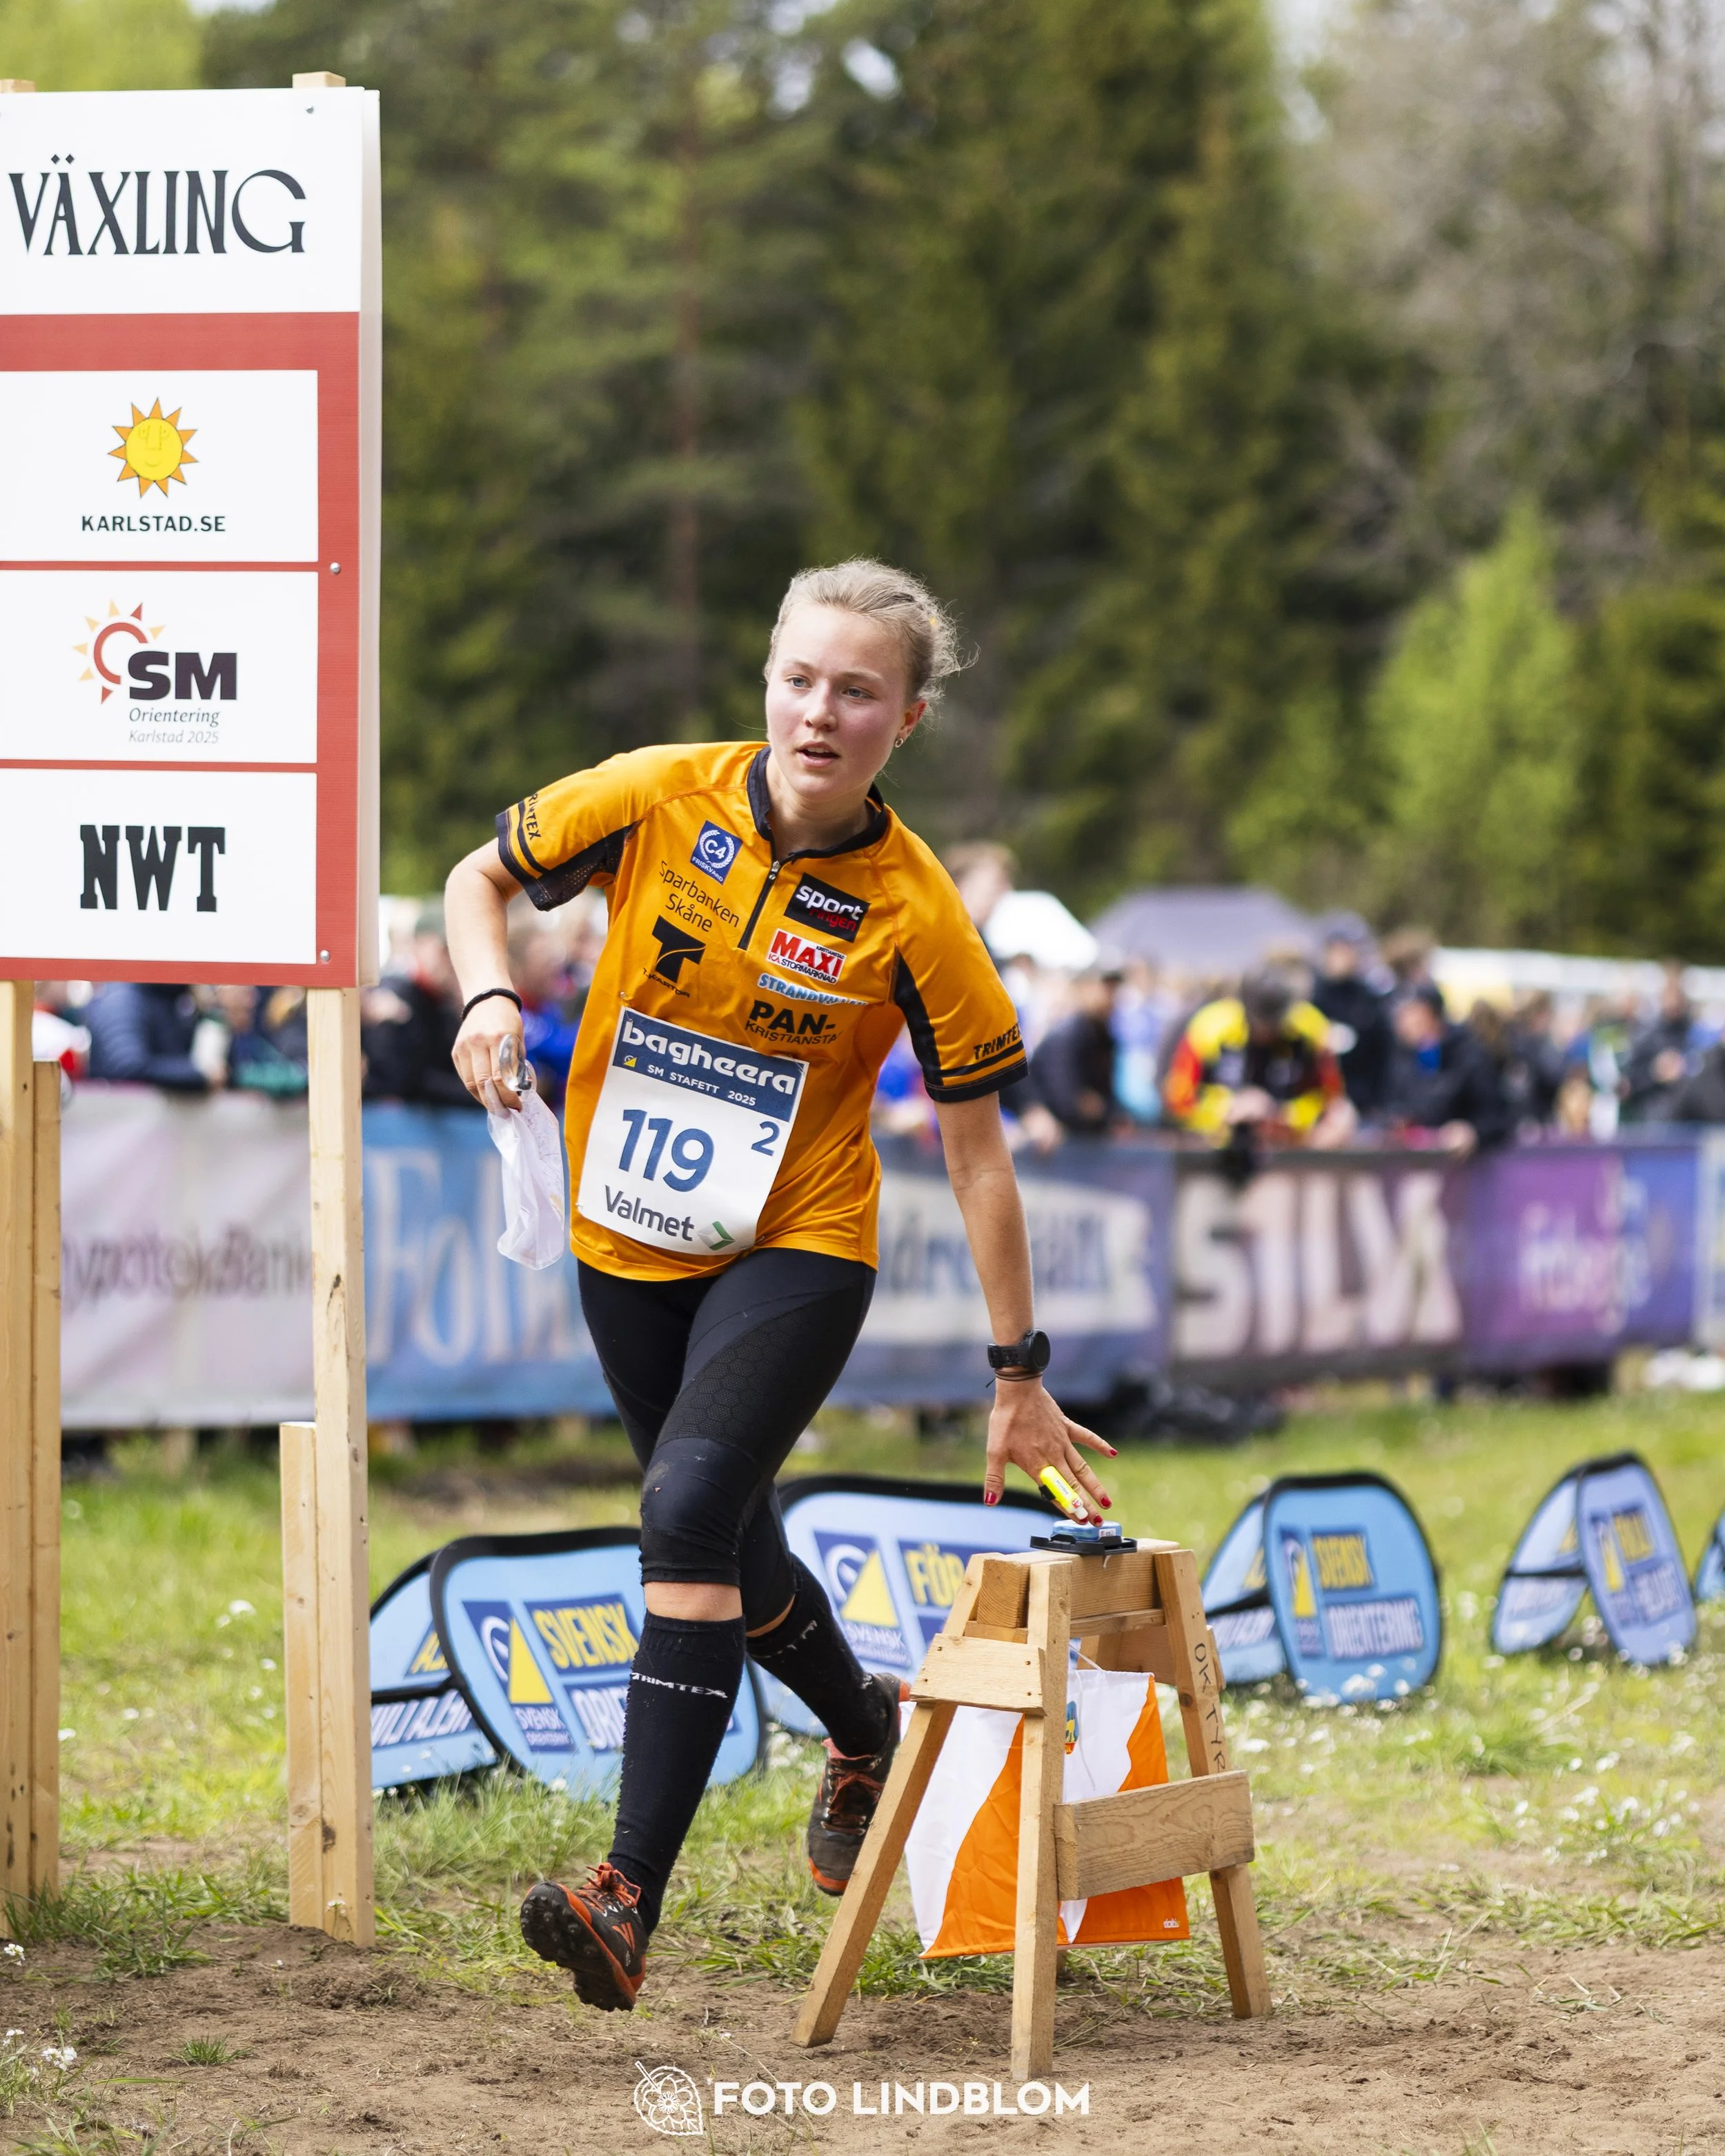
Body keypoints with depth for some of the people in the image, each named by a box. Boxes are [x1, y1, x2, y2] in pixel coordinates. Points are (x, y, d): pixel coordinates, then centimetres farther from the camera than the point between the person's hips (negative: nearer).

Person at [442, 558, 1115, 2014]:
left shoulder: (912, 912, -16)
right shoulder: (658, 801, -10)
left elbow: (977, 1152, -9)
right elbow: (482, 880, 6)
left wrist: (1020, 1376, -7)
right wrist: (490, 995, -16)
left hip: (798, 1250, -4)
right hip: (629, 1245, 4)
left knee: (691, 1514, -25)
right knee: (727, 1552, 17)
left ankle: (630, 1902, -29)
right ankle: (869, 1732, 50)